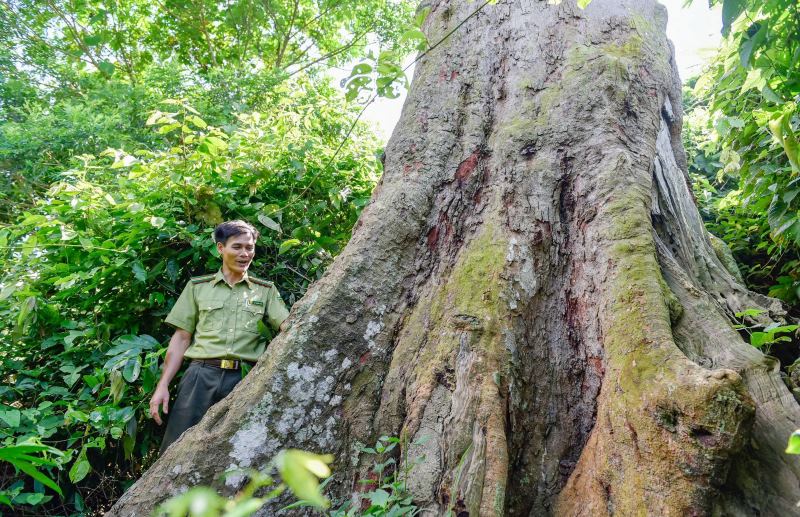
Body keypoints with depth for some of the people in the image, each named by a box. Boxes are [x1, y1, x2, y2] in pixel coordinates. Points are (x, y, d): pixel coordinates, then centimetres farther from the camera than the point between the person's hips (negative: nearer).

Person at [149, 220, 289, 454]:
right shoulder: (197, 286, 14)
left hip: (244, 380, 0)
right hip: (201, 375, 0)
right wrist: (162, 385, 4)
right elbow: (181, 339, 12)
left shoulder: (266, 290, 13)